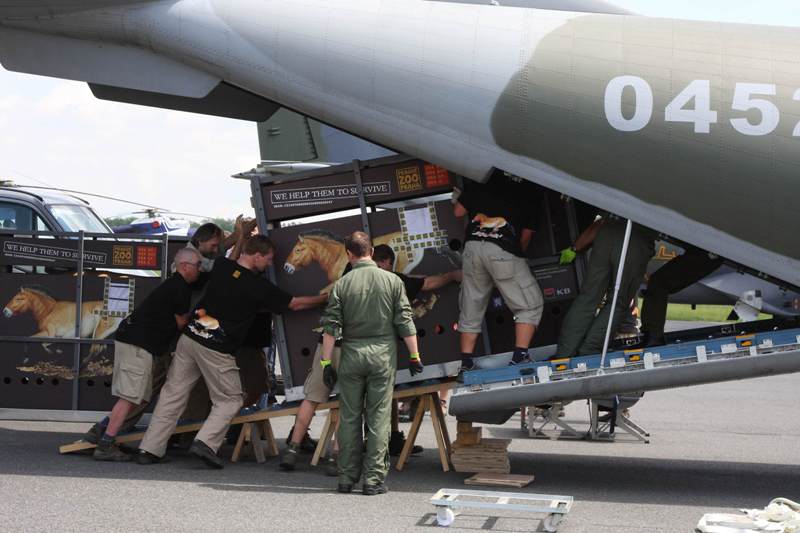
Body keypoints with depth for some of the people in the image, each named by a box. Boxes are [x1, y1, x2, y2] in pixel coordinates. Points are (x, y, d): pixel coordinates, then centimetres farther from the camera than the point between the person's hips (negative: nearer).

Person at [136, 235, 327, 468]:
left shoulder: (220, 266, 2)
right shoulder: (259, 287, -9)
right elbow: (296, 304, 2)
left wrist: (239, 234, 35)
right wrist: (326, 298, 16)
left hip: (189, 338, 6)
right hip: (216, 350, -5)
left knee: (172, 395, 11)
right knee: (230, 399, 10)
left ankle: (149, 449, 11)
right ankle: (205, 442, -8)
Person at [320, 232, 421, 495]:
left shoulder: (342, 284, 0)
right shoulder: (392, 281, 0)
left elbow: (330, 327, -2)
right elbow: (405, 323, -1)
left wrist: (326, 362, 3)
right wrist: (414, 356, 6)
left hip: (352, 354, 1)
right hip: (383, 354, -1)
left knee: (349, 417, 9)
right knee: (379, 417, 2)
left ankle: (347, 477, 13)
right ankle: (374, 479, 1)